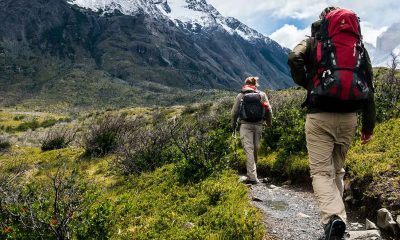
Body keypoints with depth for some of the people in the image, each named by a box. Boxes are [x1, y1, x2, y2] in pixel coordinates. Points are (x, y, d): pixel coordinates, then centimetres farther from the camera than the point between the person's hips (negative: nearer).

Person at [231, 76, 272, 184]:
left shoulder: (240, 96, 2)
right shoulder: (262, 95, 5)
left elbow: (234, 112, 3)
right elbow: (269, 111, 4)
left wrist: (234, 125, 18)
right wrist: (269, 123, 19)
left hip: (245, 125, -2)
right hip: (258, 125, 2)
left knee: (249, 150, -5)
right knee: (255, 149, 13)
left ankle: (252, 176, -11)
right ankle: (251, 174, 24)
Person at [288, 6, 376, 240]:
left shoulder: (313, 42, 9)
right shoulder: (359, 45, 17)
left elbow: (294, 59, -14)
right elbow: (369, 86, 12)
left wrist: (307, 85, 4)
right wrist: (368, 125, 15)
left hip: (320, 115, -3)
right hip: (348, 116, 4)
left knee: (321, 171, -1)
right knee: (338, 169, 18)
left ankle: (333, 217, -23)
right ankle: (336, 214, 25)